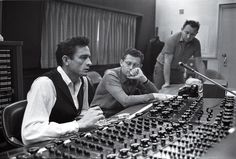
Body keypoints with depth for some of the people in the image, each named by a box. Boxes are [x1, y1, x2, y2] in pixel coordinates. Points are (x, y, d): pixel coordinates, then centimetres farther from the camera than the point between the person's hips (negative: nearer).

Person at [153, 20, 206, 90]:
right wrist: (167, 83, -31)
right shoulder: (173, 40, -24)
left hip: (178, 70, 4)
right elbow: (167, 62, -27)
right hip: (162, 68, -4)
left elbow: (199, 63, -6)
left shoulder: (196, 43, -10)